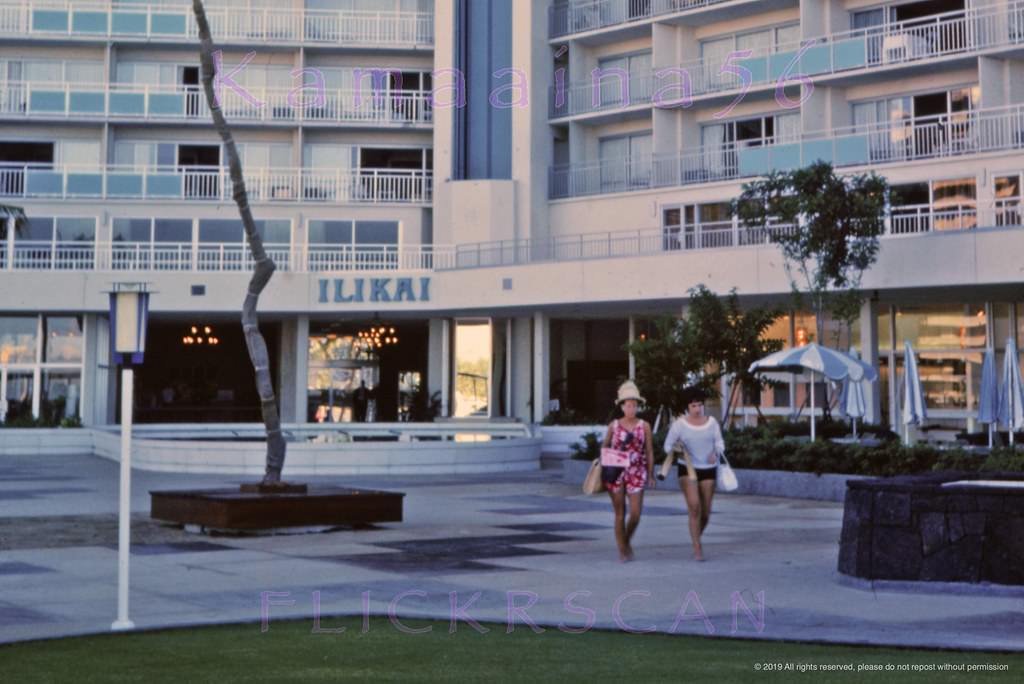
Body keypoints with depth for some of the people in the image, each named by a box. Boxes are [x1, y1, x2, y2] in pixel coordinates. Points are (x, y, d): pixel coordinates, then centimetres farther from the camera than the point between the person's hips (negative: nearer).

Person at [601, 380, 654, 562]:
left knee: (635, 514, -5)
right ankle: (622, 551, 13)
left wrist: (651, 474, 0)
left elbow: (649, 451, 4)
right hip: (616, 473, 0)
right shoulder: (613, 426, 3)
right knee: (620, 513, 3)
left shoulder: (644, 426, 3)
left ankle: (627, 541, 23)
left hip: (636, 473, 0)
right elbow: (604, 448, 9)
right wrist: (604, 468, -4)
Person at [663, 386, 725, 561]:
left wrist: (716, 453, -19)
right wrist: (675, 449, -22)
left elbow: (720, 443, 3)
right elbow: (668, 446, 0)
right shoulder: (679, 424, -5)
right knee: (694, 508, -19)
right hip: (687, 469, -3)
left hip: (708, 470, 3)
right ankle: (698, 550, -15)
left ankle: (696, 537, 34)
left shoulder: (712, 422, 2)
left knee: (706, 512, 4)